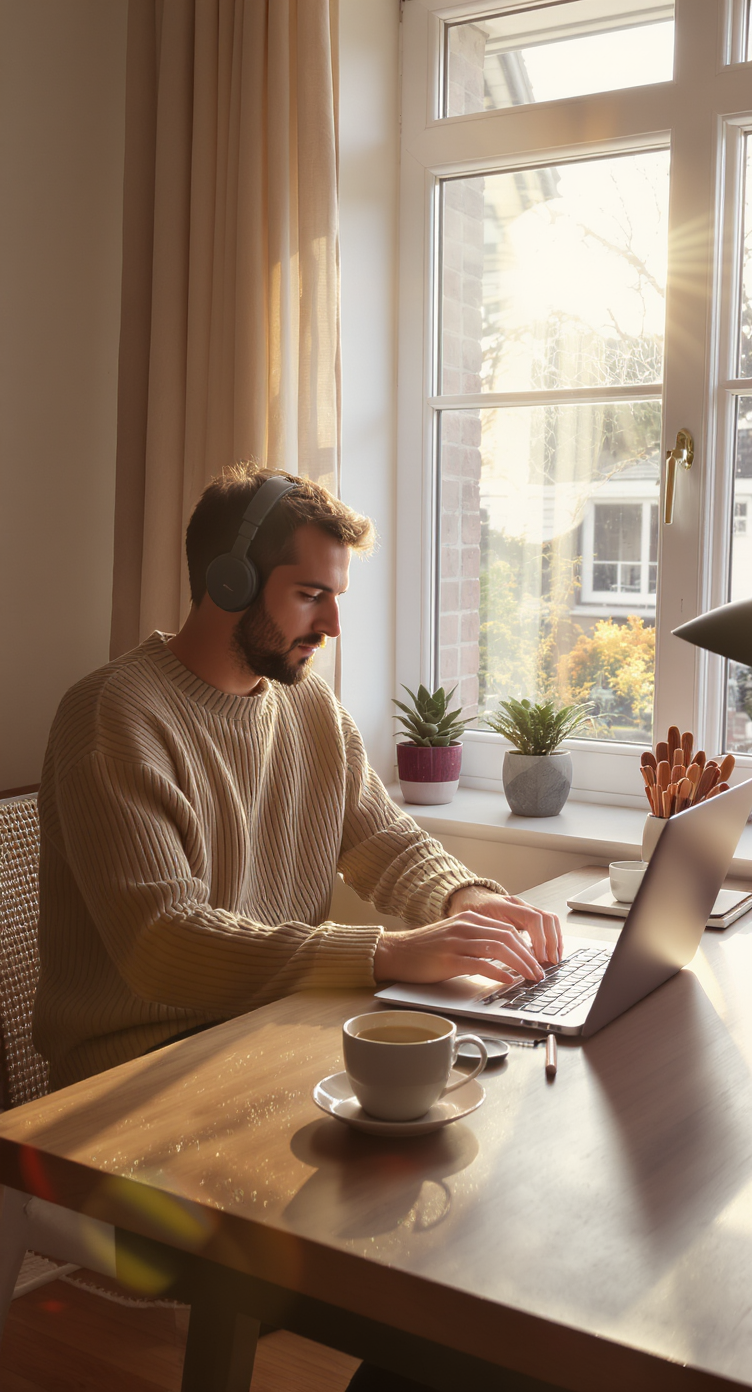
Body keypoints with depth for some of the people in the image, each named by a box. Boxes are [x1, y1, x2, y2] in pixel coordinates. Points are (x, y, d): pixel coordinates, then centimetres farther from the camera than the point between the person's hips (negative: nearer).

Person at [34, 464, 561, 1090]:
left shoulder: (314, 705, 9)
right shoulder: (117, 715, -18)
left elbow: (386, 842, 13)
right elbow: (161, 942, -27)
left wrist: (466, 897, -11)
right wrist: (391, 953, -33)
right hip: (144, 1058, -7)